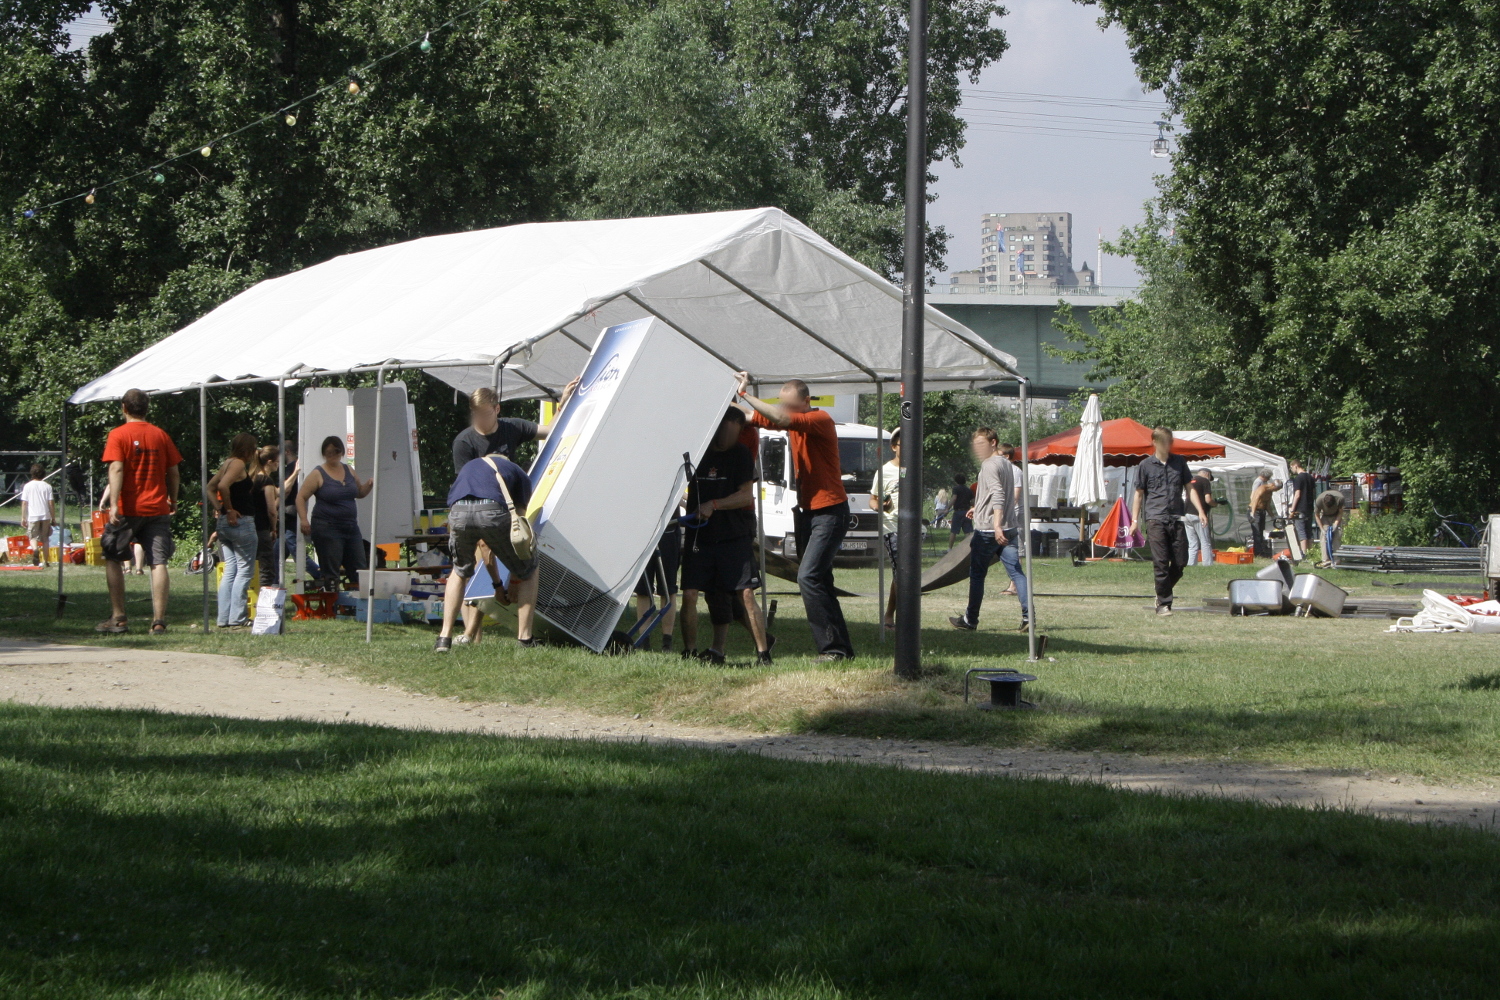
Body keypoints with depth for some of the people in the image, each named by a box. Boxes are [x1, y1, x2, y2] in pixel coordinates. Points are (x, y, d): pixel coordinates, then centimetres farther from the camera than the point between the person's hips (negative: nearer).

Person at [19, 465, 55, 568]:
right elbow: (51, 503, 0)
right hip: (45, 515, 1)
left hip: (32, 516, -1)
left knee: (33, 536, 4)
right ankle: (45, 561, 9)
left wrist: (23, 517, 6)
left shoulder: (28, 486, 0)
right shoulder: (47, 486, 2)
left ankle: (35, 549, -29)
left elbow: (24, 503, 0)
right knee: (45, 538, 10)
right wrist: (53, 517, 7)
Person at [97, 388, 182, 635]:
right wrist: (173, 500, 25)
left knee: (113, 559, 11)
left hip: (128, 510, -3)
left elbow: (116, 469, -14)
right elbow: (173, 472, 11)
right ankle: (159, 621, -8)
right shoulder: (160, 435, 8)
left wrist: (113, 505, -20)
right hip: (157, 509, 3)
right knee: (158, 562, -1)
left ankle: (118, 619, 7)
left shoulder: (118, 435, -3)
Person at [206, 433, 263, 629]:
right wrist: (229, 510, -17)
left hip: (223, 523, 9)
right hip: (241, 522, -9)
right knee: (244, 570, -3)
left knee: (230, 570, 10)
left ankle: (224, 619, 8)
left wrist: (219, 509, 11)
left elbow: (211, 487, 20)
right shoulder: (239, 464, -12)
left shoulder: (228, 463, 15)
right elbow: (223, 486, -26)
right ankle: (237, 618, -6)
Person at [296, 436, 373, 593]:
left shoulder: (349, 471, 12)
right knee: (330, 573, -5)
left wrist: (369, 485, 3)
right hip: (327, 528, -6)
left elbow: (360, 492, 25)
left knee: (359, 571, 6)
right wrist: (303, 519, -20)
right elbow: (301, 497, -7)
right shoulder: (318, 474, -5)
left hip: (351, 527, 6)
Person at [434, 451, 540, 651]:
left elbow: (482, 544, 44)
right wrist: (514, 581, 37)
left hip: (458, 512, 3)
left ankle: (444, 638, 22)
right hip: (493, 511, -3)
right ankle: (524, 638, 17)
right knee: (528, 569, 23)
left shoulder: (469, 468, 41)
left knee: (460, 571, 33)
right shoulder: (519, 475, 32)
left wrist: (497, 585, 49)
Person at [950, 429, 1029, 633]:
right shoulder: (1006, 464, 17)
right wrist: (977, 509, 40)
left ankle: (970, 620, 12)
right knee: (1015, 571, 0)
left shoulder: (990, 465, -11)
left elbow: (998, 496, -23)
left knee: (977, 575, 4)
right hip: (1010, 528, 8)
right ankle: (1028, 615, -14)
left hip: (988, 529, -8)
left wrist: (997, 526, -31)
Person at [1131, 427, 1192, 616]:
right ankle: (1163, 603, 0)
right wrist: (1134, 520, 1)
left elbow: (1189, 487, 15)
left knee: (1180, 561, 1)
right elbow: (1139, 494, 8)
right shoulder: (1145, 466, 5)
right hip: (1155, 518, -3)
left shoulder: (1179, 462, 12)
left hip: (1177, 518, 3)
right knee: (1161, 562, -7)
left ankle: (1163, 594, 23)